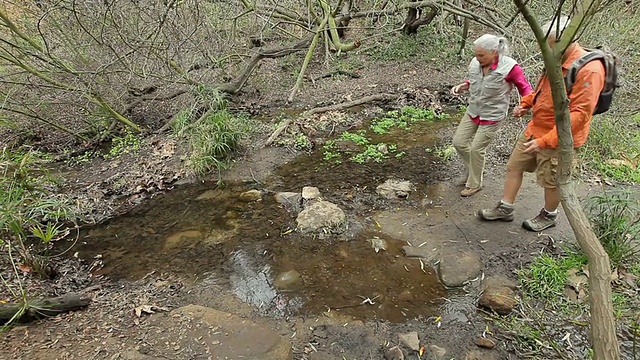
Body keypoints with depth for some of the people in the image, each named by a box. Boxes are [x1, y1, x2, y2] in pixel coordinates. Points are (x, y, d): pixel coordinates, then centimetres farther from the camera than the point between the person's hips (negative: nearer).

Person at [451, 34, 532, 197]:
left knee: (477, 148, 0)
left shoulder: (509, 67, -22)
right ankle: (473, 170, 36)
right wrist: (463, 86, -7)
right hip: (472, 111, 6)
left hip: (492, 116, -6)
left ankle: (474, 184, 23)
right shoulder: (475, 63, -9)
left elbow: (525, 87, -8)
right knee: (459, 142, 8)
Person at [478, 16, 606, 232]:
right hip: (535, 129, 8)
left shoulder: (588, 70, -25)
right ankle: (505, 209, 28)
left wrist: (545, 140, -30)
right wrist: (526, 104, 2)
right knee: (514, 166, 14)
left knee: (550, 181, 10)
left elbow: (579, 114, -28)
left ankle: (549, 216, 35)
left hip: (557, 138, -8)